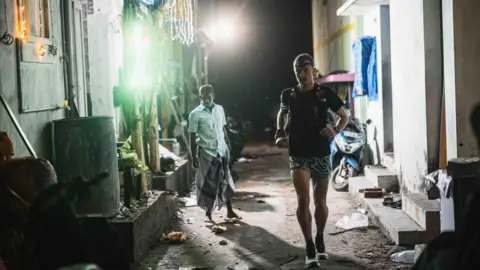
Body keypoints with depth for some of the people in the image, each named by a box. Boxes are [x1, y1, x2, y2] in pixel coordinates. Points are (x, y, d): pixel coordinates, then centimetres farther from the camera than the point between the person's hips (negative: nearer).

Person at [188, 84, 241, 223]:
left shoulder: (219, 109, 6)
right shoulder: (195, 114, -9)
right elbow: (193, 137, -8)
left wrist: (228, 144, 12)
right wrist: (194, 156, -10)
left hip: (222, 151, 5)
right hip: (206, 153, -4)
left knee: (225, 181, 11)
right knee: (209, 184, 2)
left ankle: (230, 211, 21)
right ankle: (208, 214, 13)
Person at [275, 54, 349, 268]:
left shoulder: (325, 94, -5)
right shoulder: (288, 95, 0)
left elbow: (344, 117, 6)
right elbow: (282, 114, 22)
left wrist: (335, 130, -14)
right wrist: (280, 134, 5)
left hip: (321, 154, 0)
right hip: (298, 155, 0)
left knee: (320, 202, 11)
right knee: (303, 200, -16)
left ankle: (320, 240, 34)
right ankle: (309, 248, -6)